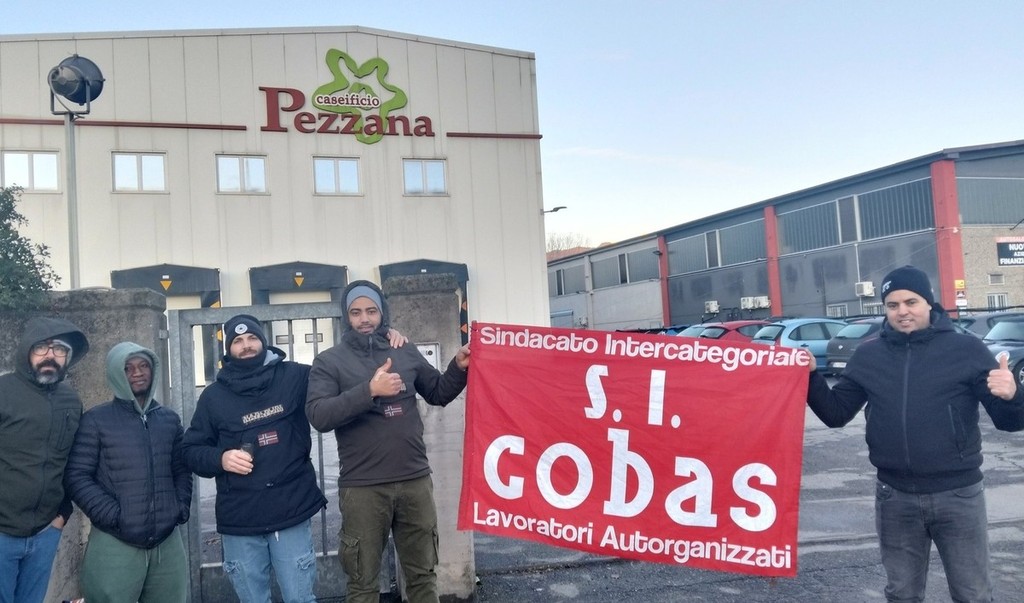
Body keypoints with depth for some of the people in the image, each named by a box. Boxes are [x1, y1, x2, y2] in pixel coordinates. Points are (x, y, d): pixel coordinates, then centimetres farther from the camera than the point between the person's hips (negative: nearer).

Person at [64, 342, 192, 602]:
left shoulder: (170, 419, 13)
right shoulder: (96, 420, -1)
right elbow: (76, 475, -6)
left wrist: (181, 507, 3)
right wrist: (111, 515, -13)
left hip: (168, 542, 4)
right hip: (115, 543, -4)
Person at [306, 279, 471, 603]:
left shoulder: (406, 353, 10)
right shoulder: (329, 361, -1)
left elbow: (438, 393, 19)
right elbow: (318, 415, -15)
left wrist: (459, 368, 0)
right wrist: (369, 390, -24)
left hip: (415, 481, 3)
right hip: (362, 488, -3)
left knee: (422, 574, 15)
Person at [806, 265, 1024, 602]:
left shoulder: (966, 350, -5)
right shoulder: (868, 356, 4)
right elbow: (836, 414, 6)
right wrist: (811, 377, -10)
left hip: (958, 494, -2)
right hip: (894, 497, 3)